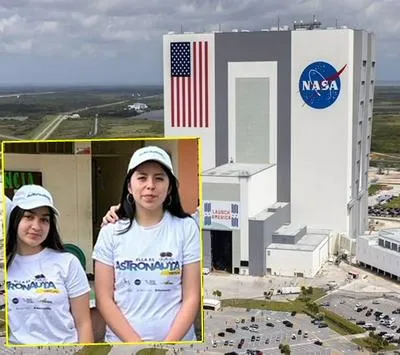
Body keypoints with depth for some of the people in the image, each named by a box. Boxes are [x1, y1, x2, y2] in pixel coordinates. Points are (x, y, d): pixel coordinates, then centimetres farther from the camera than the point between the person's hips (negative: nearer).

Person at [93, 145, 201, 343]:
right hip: (122, 341, 1)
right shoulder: (111, 232, -2)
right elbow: (104, 298, -4)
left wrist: (169, 343, -14)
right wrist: (136, 343, -12)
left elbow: (192, 297, -5)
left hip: (177, 340, -1)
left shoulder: (187, 228, -5)